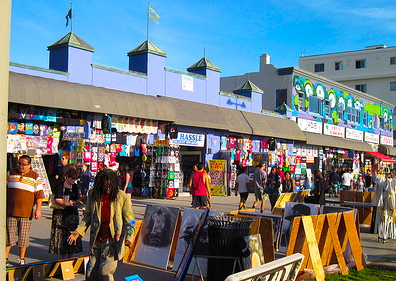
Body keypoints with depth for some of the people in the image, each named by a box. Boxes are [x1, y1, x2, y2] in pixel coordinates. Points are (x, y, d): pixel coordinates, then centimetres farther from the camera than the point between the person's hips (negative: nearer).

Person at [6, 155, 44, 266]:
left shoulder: (35, 177, 2)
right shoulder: (11, 173, 8)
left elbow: (39, 194, 2)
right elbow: (4, 189, 13)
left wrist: (38, 209, -6)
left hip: (26, 212, -1)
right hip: (10, 211, 1)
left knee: (24, 236, 4)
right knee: (8, 235, 3)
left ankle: (22, 259, 16)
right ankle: (5, 259, 12)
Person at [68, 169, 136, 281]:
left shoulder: (122, 197, -5)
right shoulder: (93, 194, 4)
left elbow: (129, 221, -1)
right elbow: (88, 216, 13)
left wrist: (128, 238, -14)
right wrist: (78, 231, 3)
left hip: (113, 240, -4)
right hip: (96, 240, 4)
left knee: (105, 272, -13)